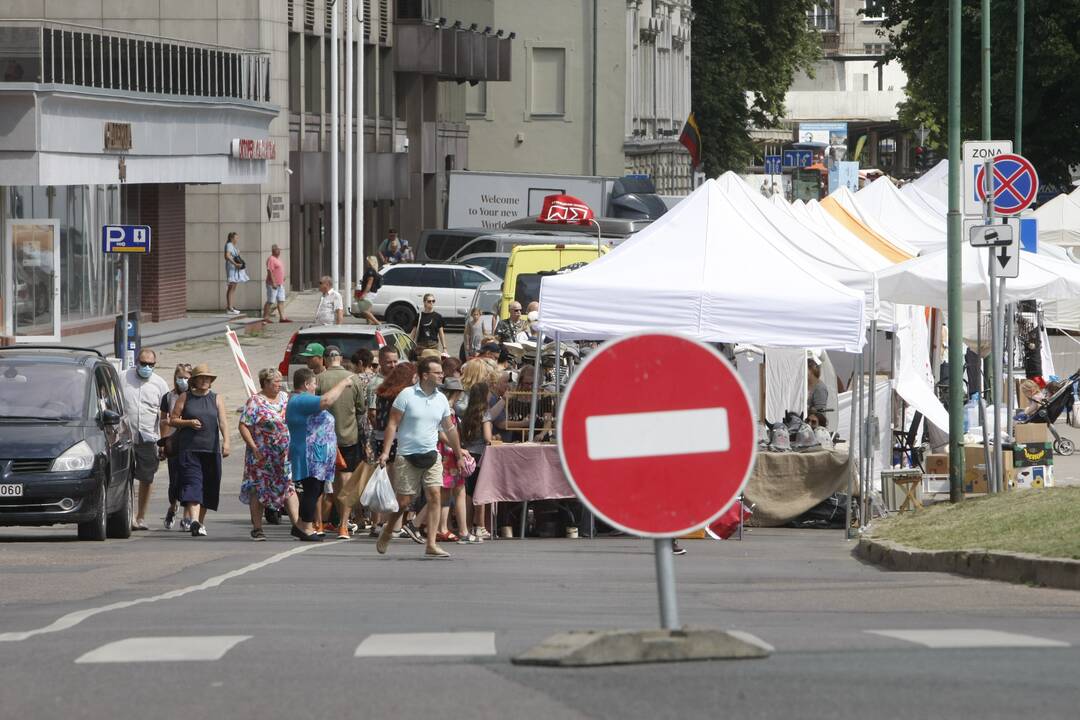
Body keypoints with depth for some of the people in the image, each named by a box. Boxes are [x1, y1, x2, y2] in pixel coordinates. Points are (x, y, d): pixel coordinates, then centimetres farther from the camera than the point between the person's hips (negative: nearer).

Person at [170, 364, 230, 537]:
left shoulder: (216, 399, 10)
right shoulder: (185, 398, 7)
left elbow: (223, 422, 0)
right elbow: (172, 420, 8)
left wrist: (226, 441, -14)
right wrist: (188, 423, -9)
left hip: (211, 449, 2)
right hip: (189, 448, -2)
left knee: (208, 487, 6)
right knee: (193, 483, -16)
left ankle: (201, 521, 20)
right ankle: (194, 520, -29)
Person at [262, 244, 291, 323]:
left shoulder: (278, 259, 17)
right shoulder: (271, 259, -13)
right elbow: (269, 271, -20)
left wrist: (283, 280, 22)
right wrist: (273, 283, -24)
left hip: (280, 284, 10)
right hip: (273, 284, -10)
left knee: (281, 301, 5)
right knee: (270, 302, -5)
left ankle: (282, 317, 4)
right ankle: (265, 318, 0)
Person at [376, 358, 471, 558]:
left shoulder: (441, 399, 7)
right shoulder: (406, 395, -7)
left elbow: (449, 428, 19)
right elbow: (393, 424, -6)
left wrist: (459, 453, 23)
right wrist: (386, 451, -13)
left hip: (431, 456, 4)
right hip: (407, 457, -4)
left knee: (434, 495, -11)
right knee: (404, 501, -1)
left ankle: (431, 545, -10)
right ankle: (387, 531, 29)